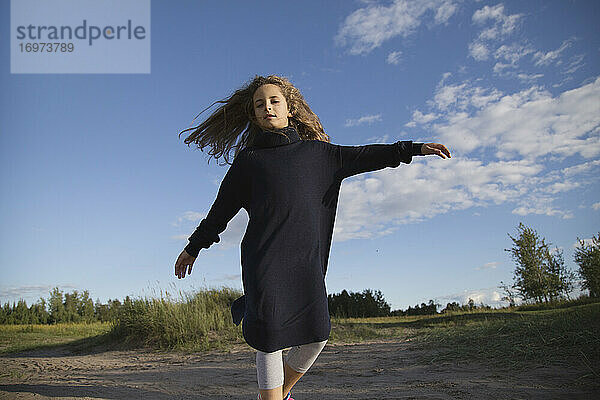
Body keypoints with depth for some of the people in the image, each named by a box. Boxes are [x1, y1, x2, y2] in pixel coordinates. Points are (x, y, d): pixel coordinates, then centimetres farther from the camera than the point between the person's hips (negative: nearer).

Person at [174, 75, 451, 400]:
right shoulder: (247, 159, 12)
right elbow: (222, 208, 17)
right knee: (271, 336, -7)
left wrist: (414, 149, 12)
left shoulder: (314, 151, 17)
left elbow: (362, 156, 16)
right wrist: (193, 247, 21)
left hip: (306, 256, 2)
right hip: (263, 257, -2)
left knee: (316, 335, 0)